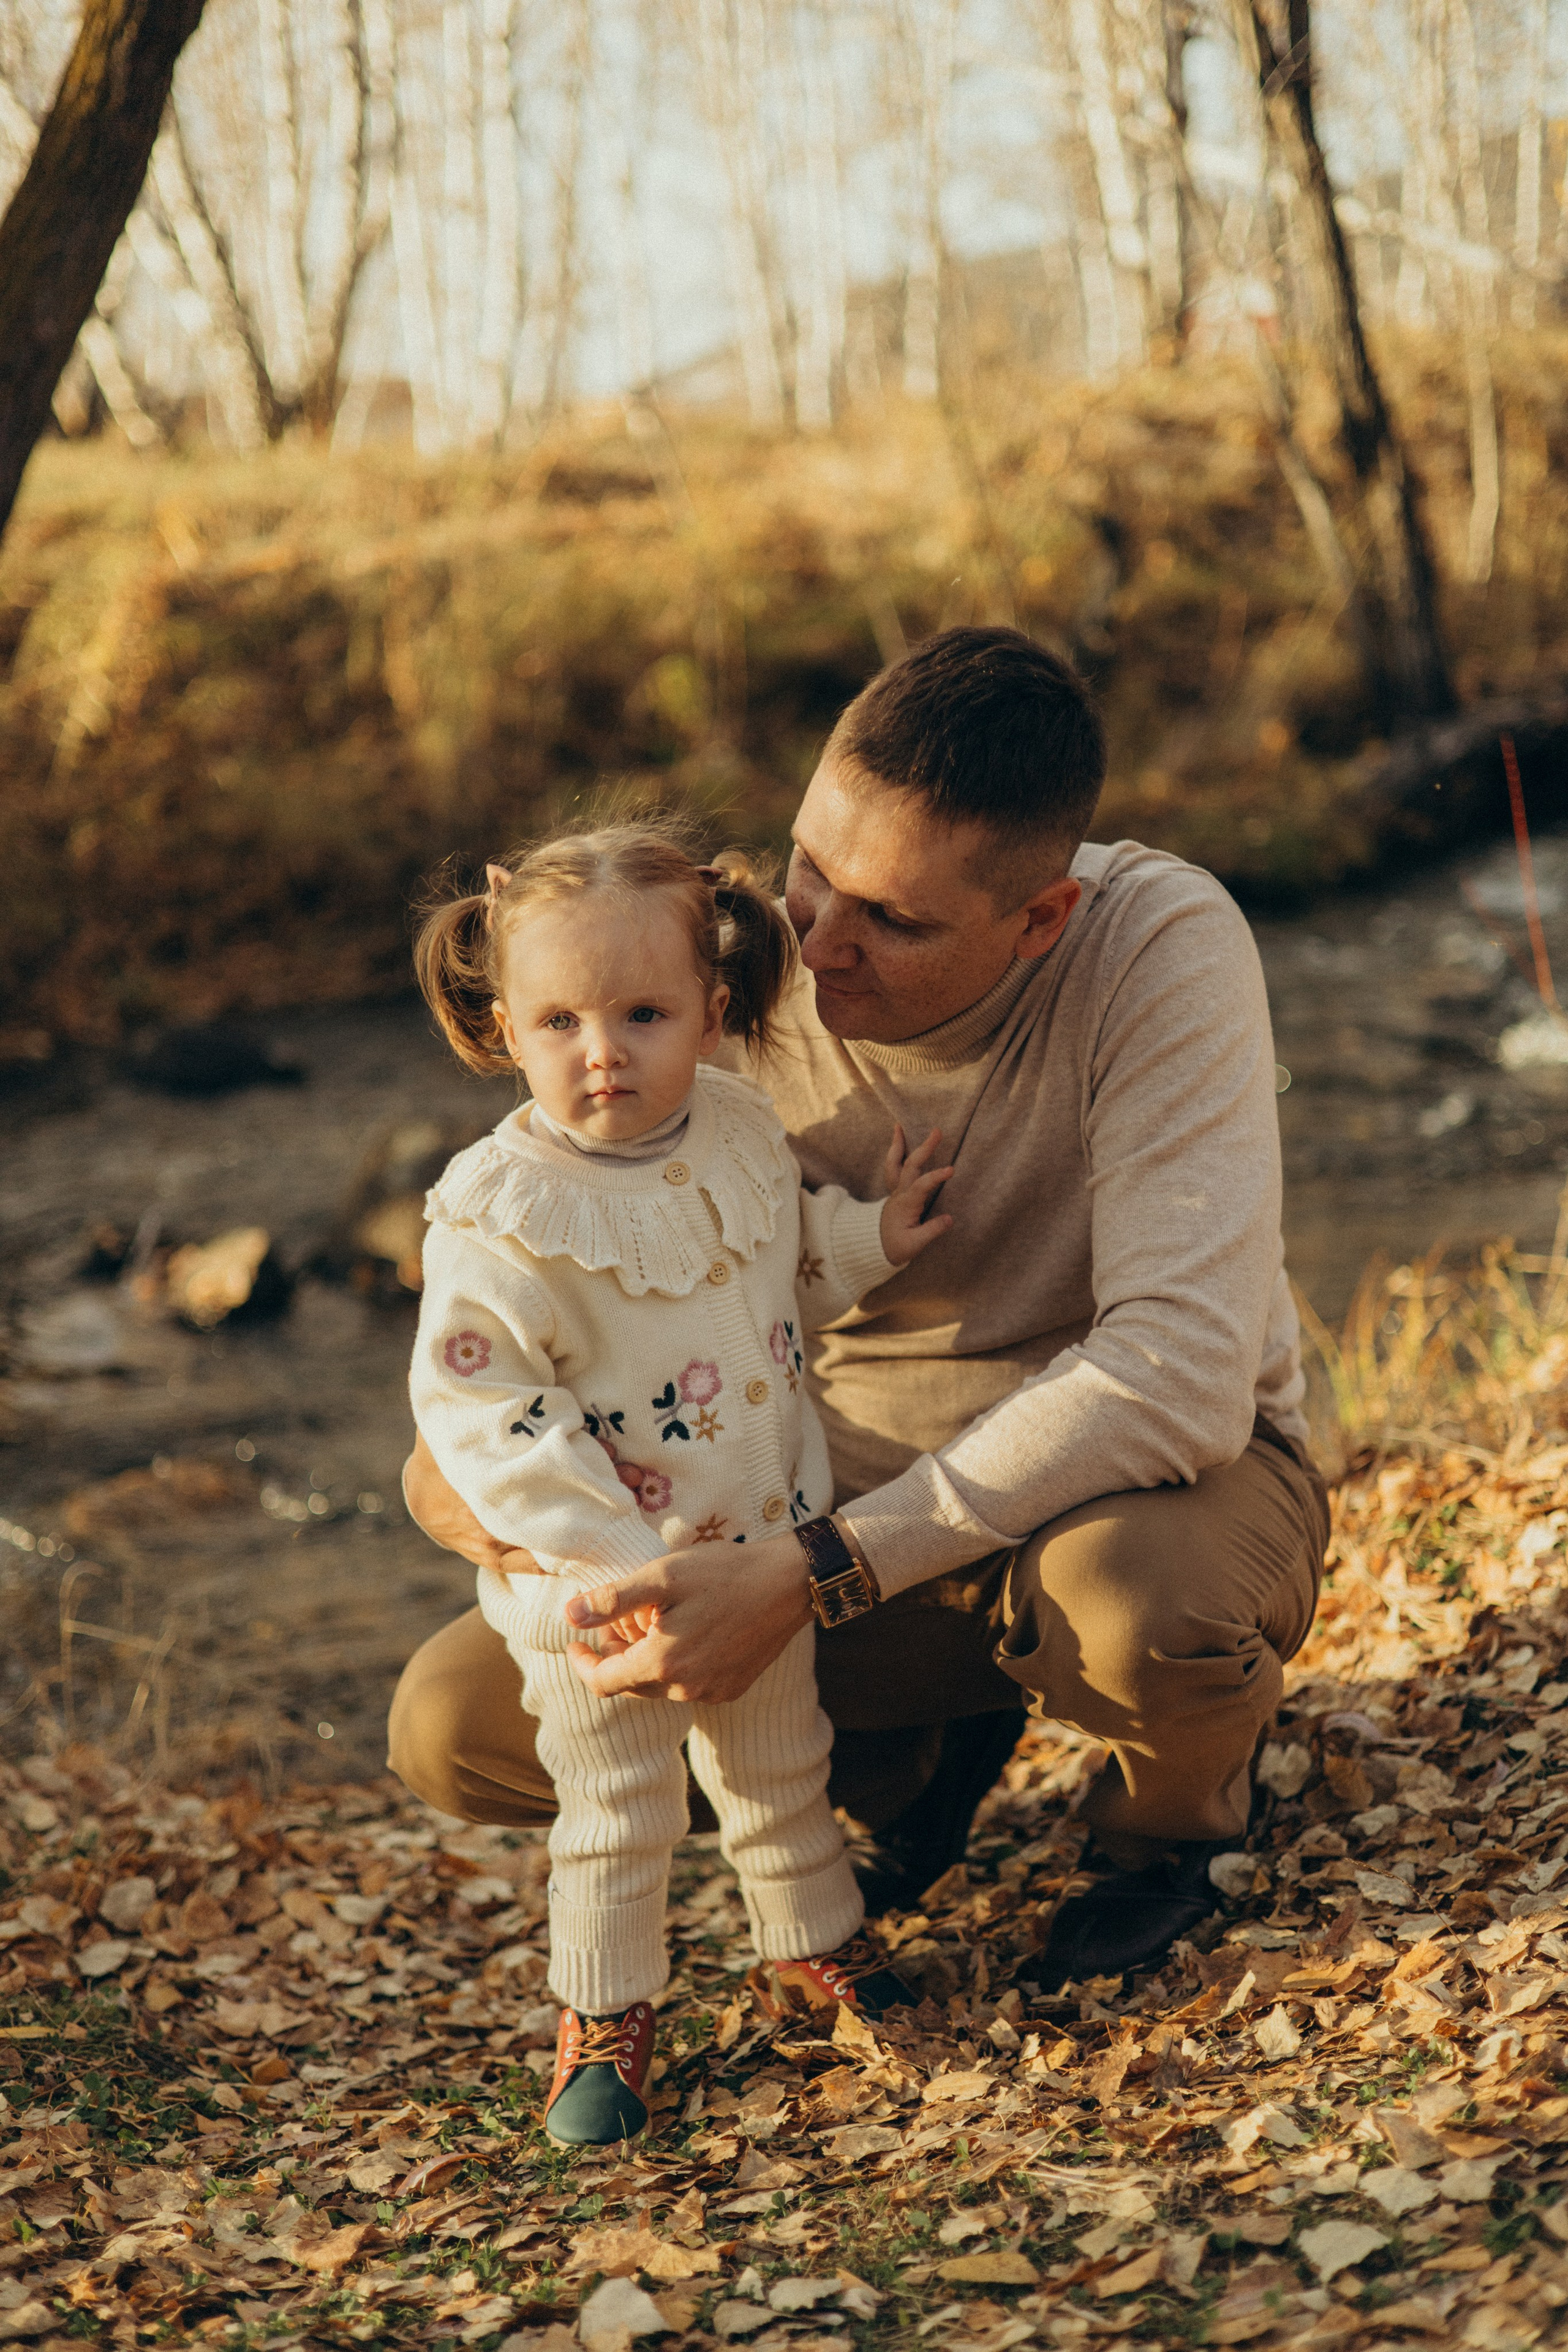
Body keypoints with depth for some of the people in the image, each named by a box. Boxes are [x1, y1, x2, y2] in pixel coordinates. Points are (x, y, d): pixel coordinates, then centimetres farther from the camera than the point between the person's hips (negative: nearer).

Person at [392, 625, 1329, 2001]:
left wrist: (809, 1576, -40)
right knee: (453, 1726, -12)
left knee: (1128, 1598, -41)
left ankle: (1175, 1814, -1)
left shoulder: (1161, 948, -26)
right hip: (849, 1492, 4)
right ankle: (918, 1743, 13)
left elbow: (1179, 1373, -35)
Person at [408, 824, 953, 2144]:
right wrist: (621, 1555, -27)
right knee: (615, 1811, 9)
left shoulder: (741, 1132, -5)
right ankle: (605, 2014, 30)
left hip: (766, 1547, 5)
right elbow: (474, 1409, -25)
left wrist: (875, 1240, 3)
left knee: (783, 1764, 23)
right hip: (600, 1586, -5)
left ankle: (813, 1937, 46)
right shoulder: (500, 1210, -25)